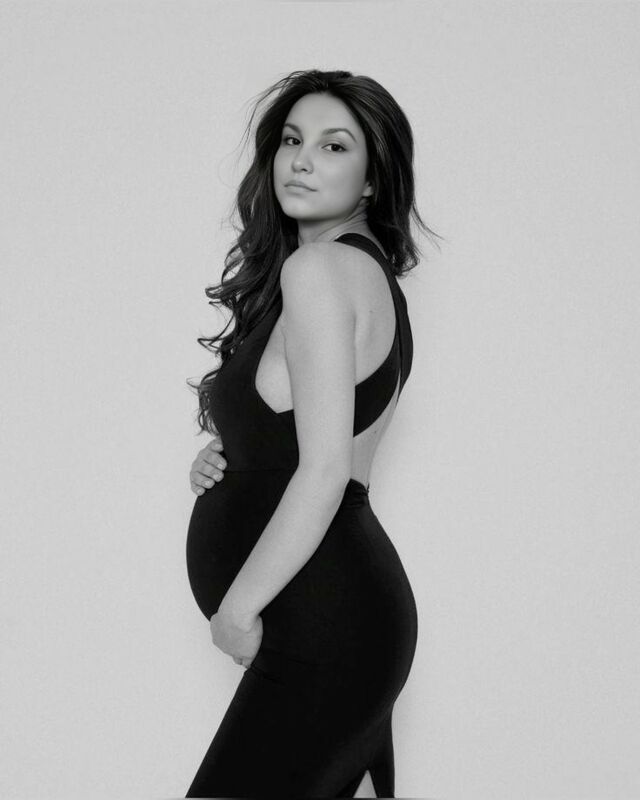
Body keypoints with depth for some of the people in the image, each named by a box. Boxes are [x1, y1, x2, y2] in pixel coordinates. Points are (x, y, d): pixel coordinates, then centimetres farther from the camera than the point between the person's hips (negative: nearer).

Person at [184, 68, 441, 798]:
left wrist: (235, 609, -14)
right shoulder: (372, 272, 13)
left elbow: (325, 474, -21)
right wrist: (225, 460, 5)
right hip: (352, 605, 10)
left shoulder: (318, 267, -15)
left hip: (320, 630, -10)